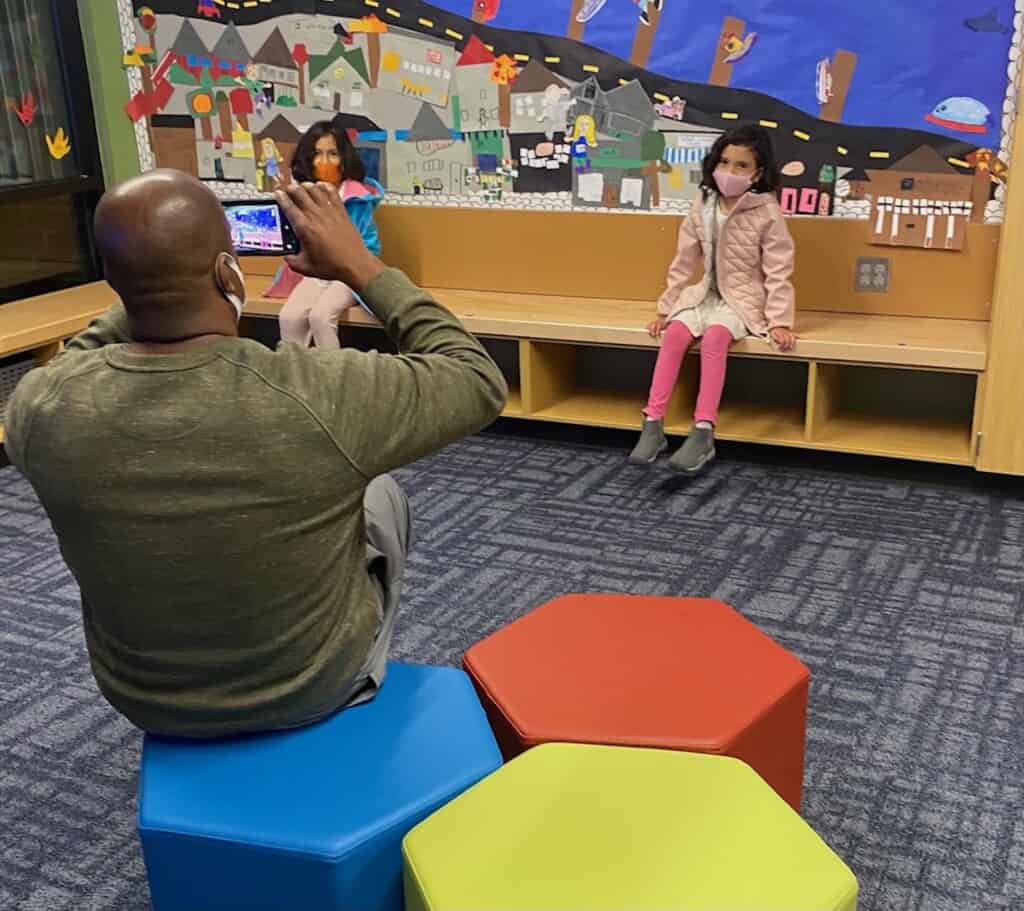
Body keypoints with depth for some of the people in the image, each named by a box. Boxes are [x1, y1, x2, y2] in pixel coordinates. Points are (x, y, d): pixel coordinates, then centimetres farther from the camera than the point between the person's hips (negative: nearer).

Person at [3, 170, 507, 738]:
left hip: (148, 699, 3)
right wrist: (361, 267, -14)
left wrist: (150, 273, -1)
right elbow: (479, 382, -16)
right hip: (316, 687, -2)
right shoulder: (324, 398, -34)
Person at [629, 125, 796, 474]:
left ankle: (703, 432, -34)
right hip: (707, 294, 5)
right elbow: (684, 262, 8)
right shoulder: (703, 206, 3)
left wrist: (779, 321, -18)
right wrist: (665, 308, 8)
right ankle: (653, 424, -24)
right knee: (674, 332, -24)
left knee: (714, 336, -34)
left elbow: (778, 271, -11)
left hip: (744, 299, -4)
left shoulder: (767, 212, -11)